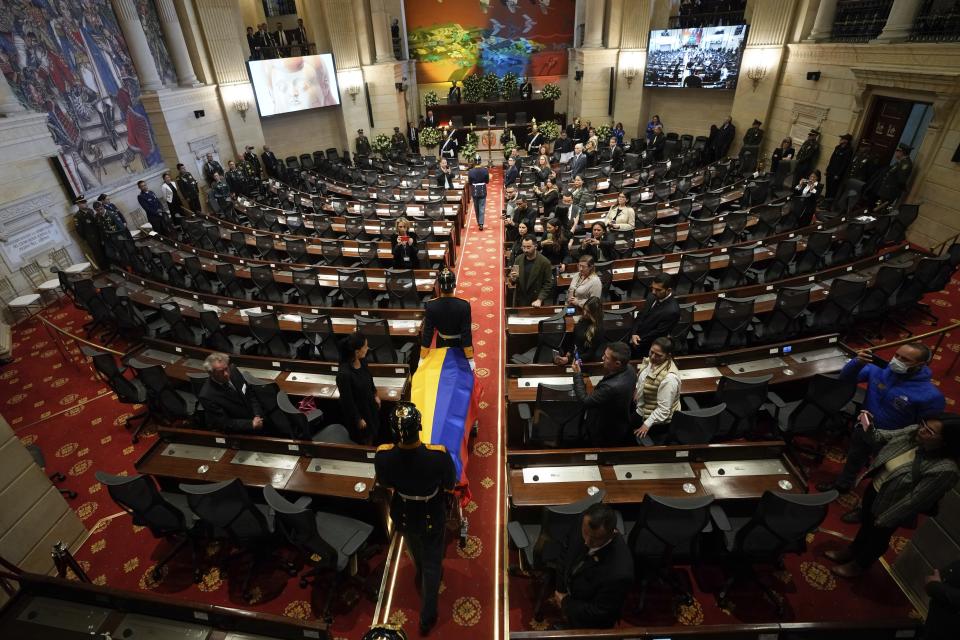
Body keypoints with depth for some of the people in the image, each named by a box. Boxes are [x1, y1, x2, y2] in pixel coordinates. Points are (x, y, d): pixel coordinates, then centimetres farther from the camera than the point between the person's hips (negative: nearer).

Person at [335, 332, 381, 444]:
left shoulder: (362, 360, -16)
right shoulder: (344, 374, -37)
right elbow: (348, 401, -25)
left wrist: (375, 395, 13)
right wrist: (358, 419, -14)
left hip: (369, 404, 7)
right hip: (357, 410, -7)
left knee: (374, 432, 29)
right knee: (364, 442, 19)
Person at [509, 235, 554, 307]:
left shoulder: (544, 262, -11)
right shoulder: (518, 259, 0)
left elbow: (548, 284, -8)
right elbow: (513, 282, 9)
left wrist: (539, 300, -18)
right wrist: (513, 279, -14)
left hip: (534, 303, -3)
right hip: (519, 301, 3)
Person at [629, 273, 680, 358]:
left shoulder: (672, 311, -24)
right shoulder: (652, 297, -1)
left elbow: (658, 333, -20)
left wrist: (638, 342, -14)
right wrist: (634, 334, -8)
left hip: (647, 347, -7)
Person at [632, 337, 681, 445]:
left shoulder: (669, 378, -35)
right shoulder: (652, 361, -10)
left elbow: (663, 409, -30)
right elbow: (642, 379, 13)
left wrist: (647, 424, -26)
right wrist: (636, 390, 1)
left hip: (658, 421, -8)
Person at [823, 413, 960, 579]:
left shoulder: (944, 470, -35)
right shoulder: (913, 431, -18)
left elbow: (915, 500, -26)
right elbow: (880, 438, -2)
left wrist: (885, 519, -16)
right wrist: (868, 428, -24)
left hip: (890, 506, -5)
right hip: (874, 488, 5)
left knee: (878, 536, 23)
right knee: (866, 523, 29)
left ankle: (859, 565, 49)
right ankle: (852, 551, 55)